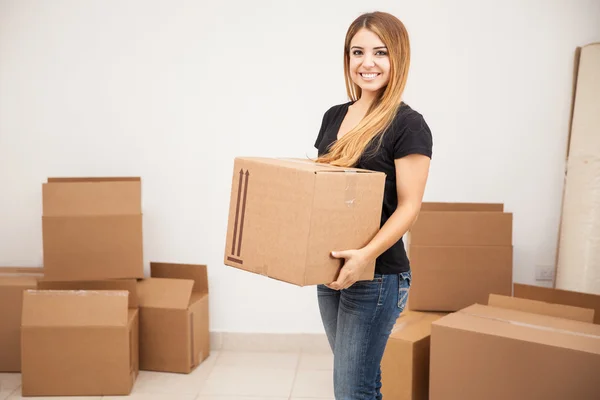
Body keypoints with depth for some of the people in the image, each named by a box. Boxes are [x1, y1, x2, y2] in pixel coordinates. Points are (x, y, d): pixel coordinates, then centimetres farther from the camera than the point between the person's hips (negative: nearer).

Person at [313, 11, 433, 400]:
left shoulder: (408, 125, -11)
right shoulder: (334, 116, 9)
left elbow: (409, 206, -15)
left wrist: (367, 254, -28)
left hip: (378, 276, -7)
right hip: (331, 272, 7)